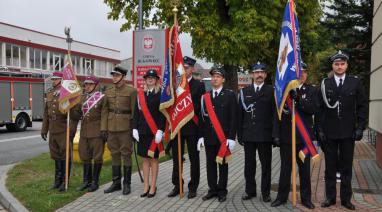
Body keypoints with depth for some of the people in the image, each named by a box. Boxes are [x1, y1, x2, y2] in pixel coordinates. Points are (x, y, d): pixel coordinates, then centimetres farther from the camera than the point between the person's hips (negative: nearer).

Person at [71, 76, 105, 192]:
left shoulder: (101, 97, -5)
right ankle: (86, 181, 23)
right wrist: (71, 108, -8)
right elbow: (76, 116, 11)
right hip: (84, 132, 6)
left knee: (97, 157, 3)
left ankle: (95, 182, 14)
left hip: (96, 132, -5)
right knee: (85, 157, 12)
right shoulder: (82, 98, 12)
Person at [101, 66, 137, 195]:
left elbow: (134, 111, -5)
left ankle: (127, 184, 11)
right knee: (114, 155, 10)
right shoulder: (108, 91, 11)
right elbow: (105, 110, 10)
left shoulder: (131, 91, -3)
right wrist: (103, 128, 4)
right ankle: (116, 183, 20)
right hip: (111, 128, 5)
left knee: (126, 154, 1)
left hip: (125, 128, -4)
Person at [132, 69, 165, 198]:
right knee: (145, 159, 10)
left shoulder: (160, 94, -3)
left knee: (153, 159, 3)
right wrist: (135, 128, 3)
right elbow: (136, 112, 10)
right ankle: (146, 186, 18)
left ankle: (153, 187, 12)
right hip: (142, 131, 4)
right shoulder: (140, 94, 10)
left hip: (154, 132, -4)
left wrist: (160, 131, -15)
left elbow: (163, 113, -9)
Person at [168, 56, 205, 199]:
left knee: (194, 159, 6)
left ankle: (193, 187, 17)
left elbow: (200, 106, -7)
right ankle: (177, 185, 23)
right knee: (176, 158, 10)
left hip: (192, 127, -3)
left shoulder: (199, 85, 0)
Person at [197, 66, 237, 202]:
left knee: (222, 164, 5)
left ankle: (222, 191, 15)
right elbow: (202, 118, 11)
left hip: (224, 137, -3)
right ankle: (212, 189, 20)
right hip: (209, 137, 4)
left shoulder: (230, 95, -2)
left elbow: (233, 118, -6)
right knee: (210, 164, 9)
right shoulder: (205, 97, 10)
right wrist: (201, 136, 6)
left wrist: (231, 137, -11)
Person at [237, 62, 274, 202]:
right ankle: (250, 190, 23)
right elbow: (240, 114, 8)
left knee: (266, 165, 6)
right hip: (248, 135, 2)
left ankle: (266, 192, 17)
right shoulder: (244, 91, 9)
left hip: (265, 135, -2)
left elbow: (274, 113, -1)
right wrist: (239, 134, 3)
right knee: (249, 165, 10)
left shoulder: (271, 91, 2)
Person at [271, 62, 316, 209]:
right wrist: (276, 134, -3)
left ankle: (306, 198, 21)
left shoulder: (311, 91, 3)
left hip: (304, 136, 0)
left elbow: (314, 110, -11)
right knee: (285, 168, 8)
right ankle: (282, 196, 19)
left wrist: (298, 99, -24)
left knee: (305, 168, 9)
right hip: (286, 135, 0)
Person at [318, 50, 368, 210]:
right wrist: (320, 129, -3)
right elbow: (320, 108, 1)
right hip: (329, 132, 0)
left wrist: (360, 128, -3)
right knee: (330, 166, 8)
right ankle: (330, 197, 18)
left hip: (348, 132, 0)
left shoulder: (355, 82, 2)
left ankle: (346, 198, 18)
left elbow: (363, 106, 3)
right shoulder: (325, 84, 2)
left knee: (346, 167, 8)